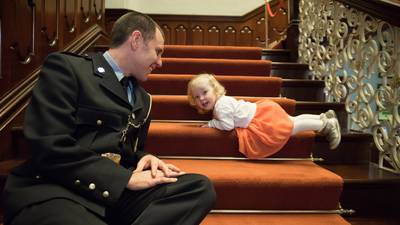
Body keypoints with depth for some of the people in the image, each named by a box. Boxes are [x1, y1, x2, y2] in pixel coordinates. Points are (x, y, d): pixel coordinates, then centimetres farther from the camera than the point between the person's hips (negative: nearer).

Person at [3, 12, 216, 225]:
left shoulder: (142, 99, 20)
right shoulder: (66, 67, -3)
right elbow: (50, 148, -15)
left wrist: (145, 160, 2)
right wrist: (126, 177, -15)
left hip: (116, 190, 8)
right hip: (55, 192, -8)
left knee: (200, 187, -18)